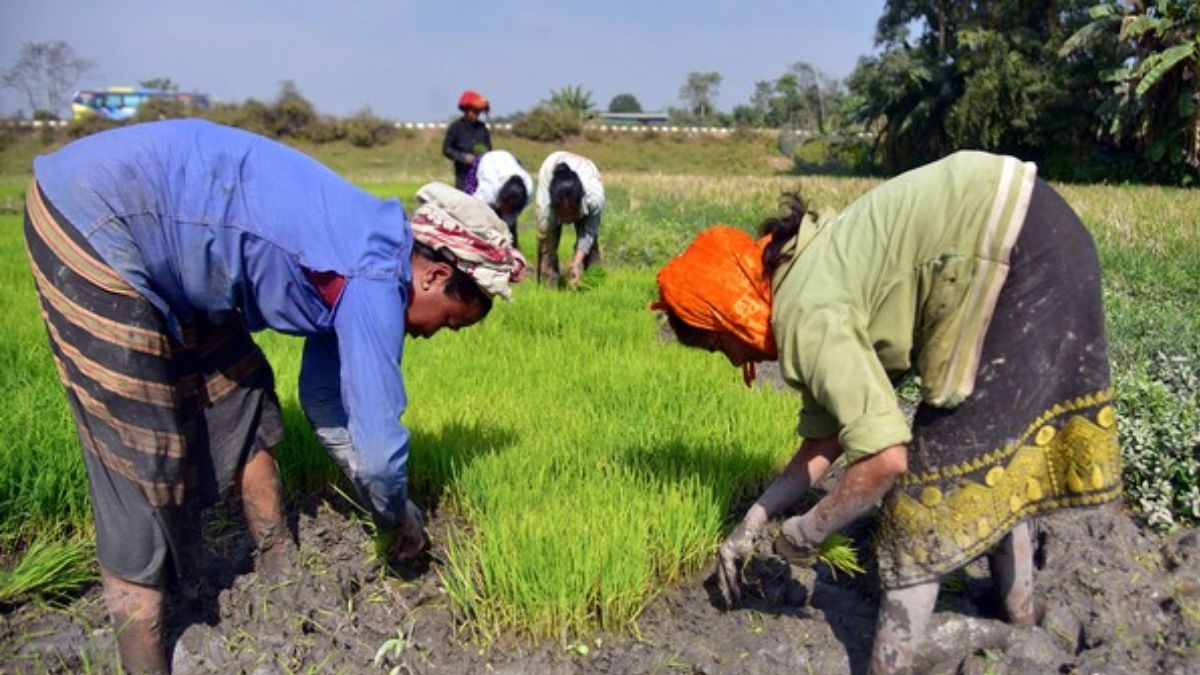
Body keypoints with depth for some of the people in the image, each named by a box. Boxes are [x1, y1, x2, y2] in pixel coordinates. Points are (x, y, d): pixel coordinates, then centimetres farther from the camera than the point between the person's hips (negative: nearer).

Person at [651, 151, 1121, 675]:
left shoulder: (807, 317, -18)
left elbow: (885, 457, -22)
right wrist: (751, 524, 17)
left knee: (943, 451, -3)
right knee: (995, 437, 21)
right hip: (1045, 239, 10)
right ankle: (1019, 612, 40)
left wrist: (806, 532, -6)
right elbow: (826, 440, 16)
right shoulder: (809, 283, 11)